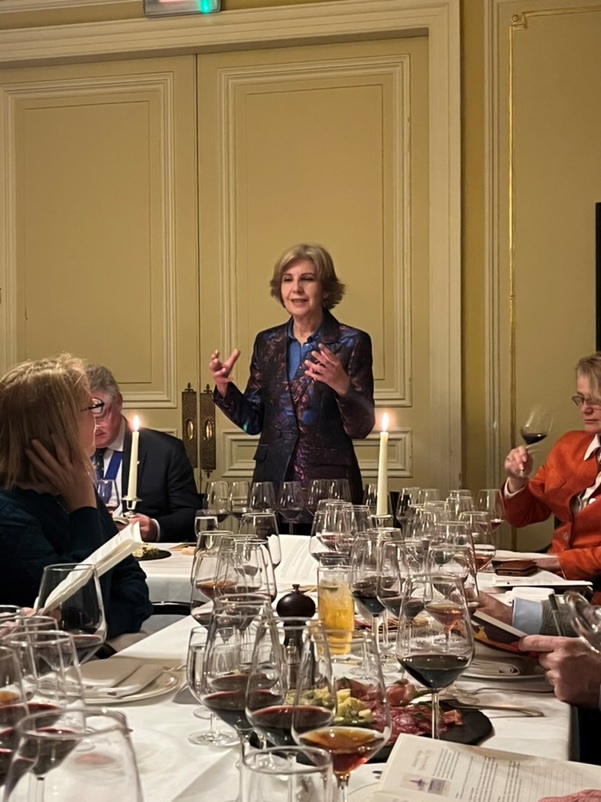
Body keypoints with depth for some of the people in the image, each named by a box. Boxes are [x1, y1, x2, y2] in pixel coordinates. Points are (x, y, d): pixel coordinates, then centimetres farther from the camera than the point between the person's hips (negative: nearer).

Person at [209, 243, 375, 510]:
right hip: (272, 479, 4)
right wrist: (224, 387, -5)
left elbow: (362, 428, -8)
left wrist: (342, 386, -24)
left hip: (330, 482, -3)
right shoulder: (267, 342, 8)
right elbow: (253, 422, 10)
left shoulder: (353, 343, -4)